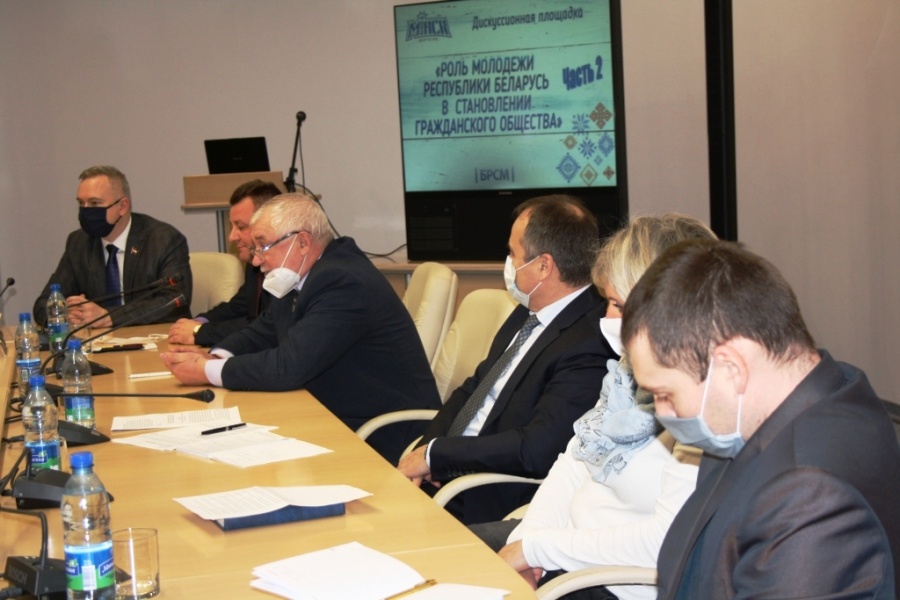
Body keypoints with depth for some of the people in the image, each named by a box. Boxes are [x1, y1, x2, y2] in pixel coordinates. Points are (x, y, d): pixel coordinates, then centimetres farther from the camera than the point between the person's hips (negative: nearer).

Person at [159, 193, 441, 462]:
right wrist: (214, 357, -3)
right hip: (341, 423, 9)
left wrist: (208, 371, -16)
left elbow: (288, 365, -28)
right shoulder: (301, 278, 7)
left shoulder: (343, 282, -23)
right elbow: (260, 333, 18)